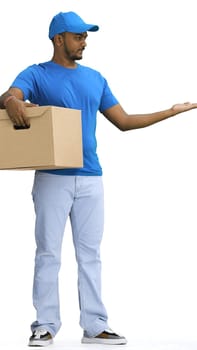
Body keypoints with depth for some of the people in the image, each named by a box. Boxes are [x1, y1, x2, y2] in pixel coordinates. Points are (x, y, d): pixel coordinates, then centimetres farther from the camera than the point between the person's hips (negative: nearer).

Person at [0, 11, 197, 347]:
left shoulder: (95, 79, 15)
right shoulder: (36, 74, 1)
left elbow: (123, 121, 17)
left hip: (90, 178, 4)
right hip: (52, 178, -4)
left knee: (90, 254, 5)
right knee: (48, 253, -2)